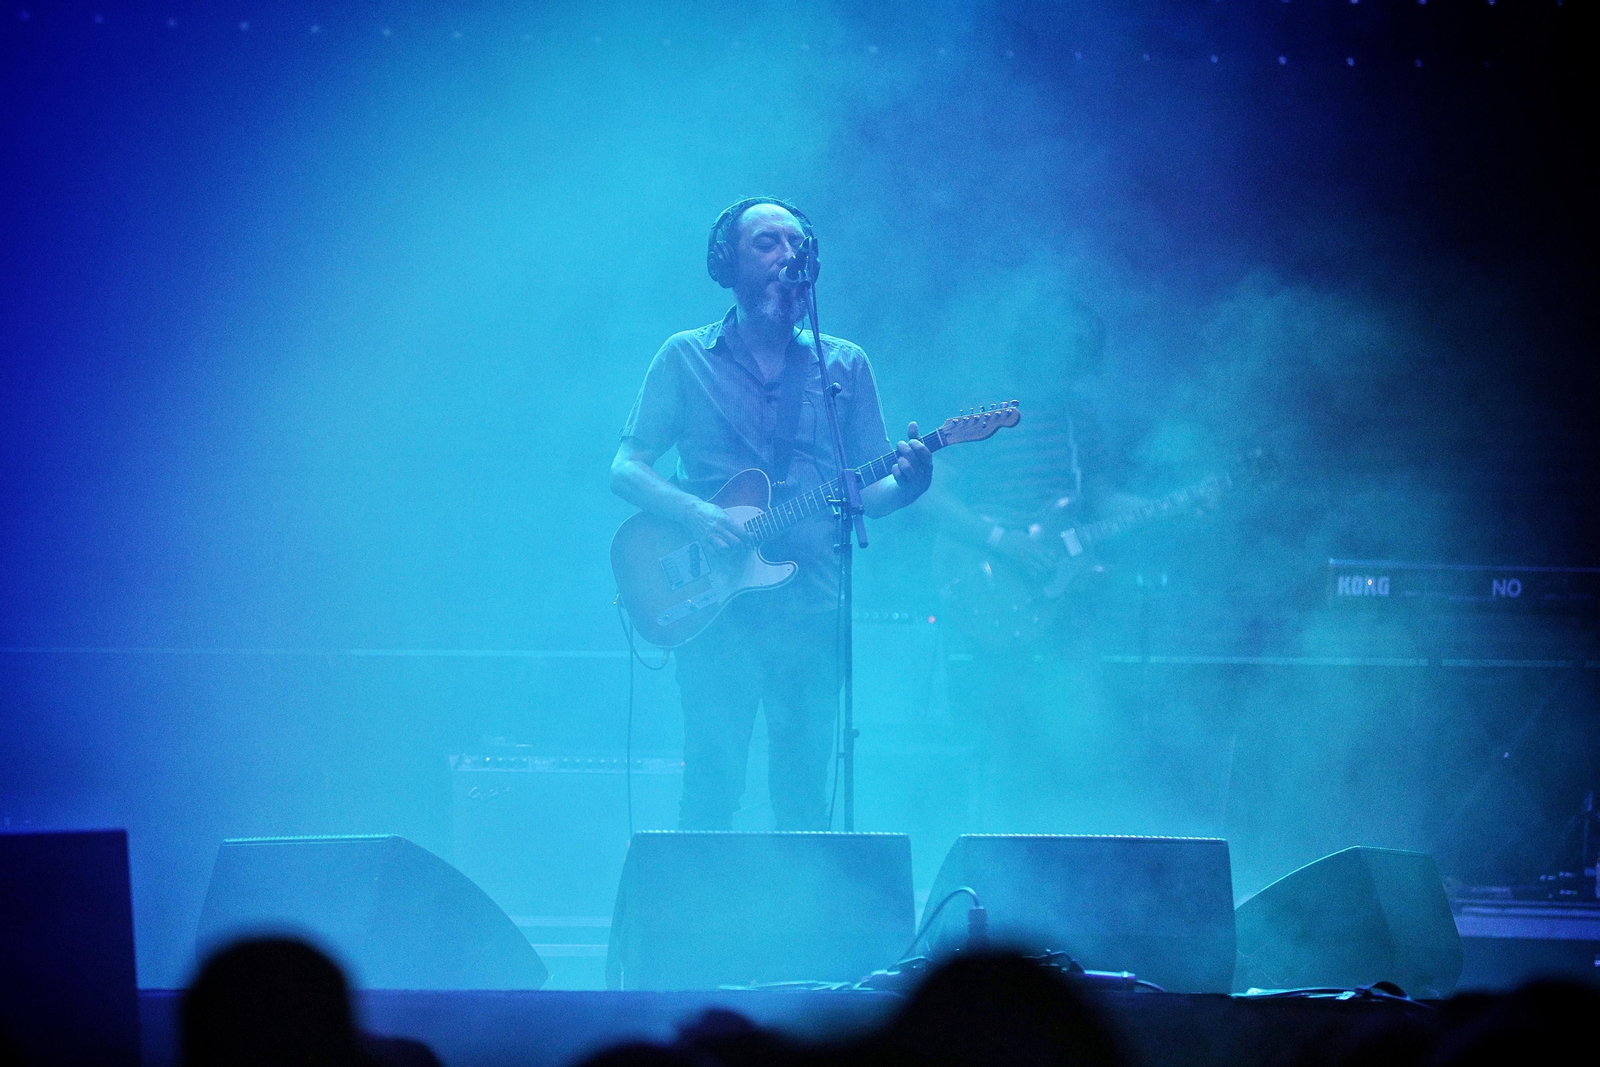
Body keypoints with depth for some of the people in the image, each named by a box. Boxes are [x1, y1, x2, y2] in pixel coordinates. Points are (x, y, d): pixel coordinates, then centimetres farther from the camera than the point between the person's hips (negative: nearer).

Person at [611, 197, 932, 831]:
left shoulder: (844, 366, 13)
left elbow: (868, 493, 12)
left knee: (803, 794, 0)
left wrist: (906, 482, -12)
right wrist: (695, 513, -15)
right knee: (712, 785, -9)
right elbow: (626, 469, 4)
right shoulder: (687, 358, 8)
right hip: (715, 607, -2)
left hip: (813, 609, 2)